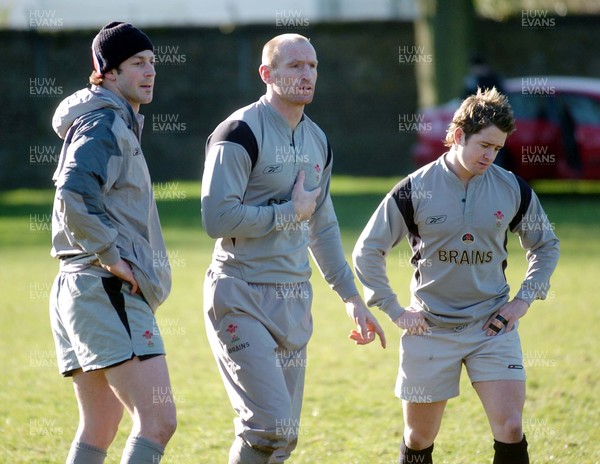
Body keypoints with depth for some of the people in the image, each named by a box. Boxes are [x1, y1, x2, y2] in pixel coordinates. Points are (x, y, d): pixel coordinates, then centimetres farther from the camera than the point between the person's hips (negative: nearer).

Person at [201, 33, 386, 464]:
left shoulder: (317, 141, 14)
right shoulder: (241, 133, -11)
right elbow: (217, 218, -20)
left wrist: (352, 297, 21)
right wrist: (292, 211, -11)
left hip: (293, 300, 8)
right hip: (242, 298, -8)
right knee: (271, 425, -18)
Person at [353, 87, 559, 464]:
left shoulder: (513, 189, -1)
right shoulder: (415, 190, -7)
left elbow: (546, 246, 16)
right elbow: (367, 251, 0)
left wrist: (524, 299, 4)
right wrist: (395, 311, -4)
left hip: (493, 326, 1)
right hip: (431, 330, -1)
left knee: (510, 428, -12)